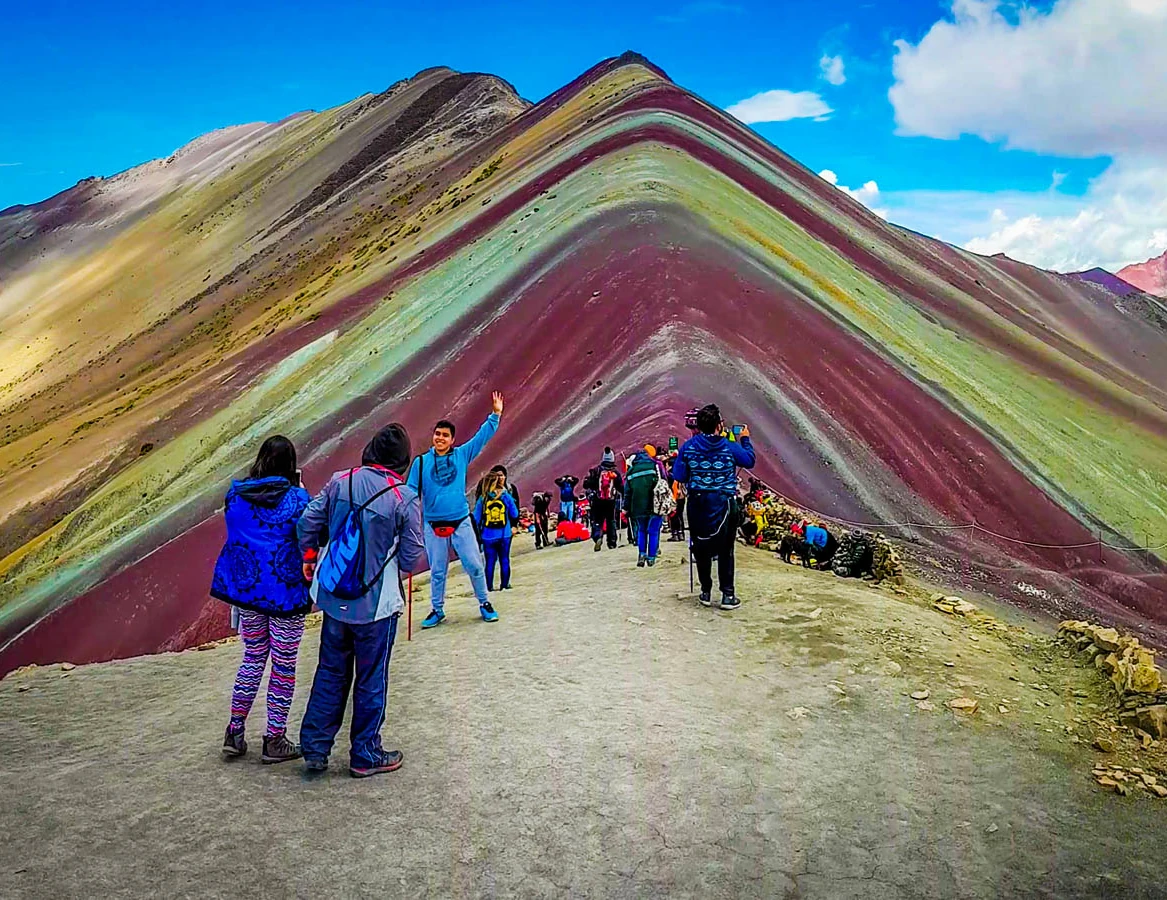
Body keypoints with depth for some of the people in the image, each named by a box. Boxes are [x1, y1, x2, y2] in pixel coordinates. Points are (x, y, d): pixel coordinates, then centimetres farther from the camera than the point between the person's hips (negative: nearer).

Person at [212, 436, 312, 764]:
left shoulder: (236, 494, 0)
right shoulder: (297, 499, -15)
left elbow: (234, 530, 14)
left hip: (245, 588, 5)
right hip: (286, 592, -5)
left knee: (253, 658, 21)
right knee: (284, 665, 8)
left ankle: (235, 732, 23)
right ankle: (275, 741, 16)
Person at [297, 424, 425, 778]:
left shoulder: (341, 481, -4)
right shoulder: (405, 498, -15)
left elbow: (307, 522, 1)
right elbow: (412, 560, -12)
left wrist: (309, 557, 18)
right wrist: (429, 556, 10)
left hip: (334, 599, 4)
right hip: (377, 604, -4)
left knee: (330, 673, 19)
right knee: (371, 681, 11)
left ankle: (315, 748, 26)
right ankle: (365, 756, 23)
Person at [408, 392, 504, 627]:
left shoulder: (462, 455, 3)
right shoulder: (421, 462, 0)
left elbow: (482, 437, 5)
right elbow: (411, 492, 1)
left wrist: (495, 415, 0)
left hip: (461, 522, 0)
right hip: (433, 526, 0)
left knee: (475, 566, 2)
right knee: (437, 571, 9)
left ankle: (484, 604, 19)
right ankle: (437, 610, 24)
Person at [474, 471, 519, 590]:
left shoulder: (482, 498, -7)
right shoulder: (506, 496, -8)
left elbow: (476, 518, -4)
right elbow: (515, 514, 2)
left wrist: (478, 533, 8)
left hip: (488, 536, 0)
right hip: (504, 535, 0)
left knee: (490, 562, 9)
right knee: (504, 560, 12)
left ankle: (489, 586, 12)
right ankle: (504, 585, 17)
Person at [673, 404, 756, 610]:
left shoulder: (688, 446, -4)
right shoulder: (730, 447, -9)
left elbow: (679, 476, -2)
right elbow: (749, 461, 9)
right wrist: (745, 440, 22)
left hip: (697, 502, 2)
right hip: (724, 503, -2)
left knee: (701, 548, 13)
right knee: (725, 550, 7)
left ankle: (706, 592, 22)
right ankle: (727, 595, 9)